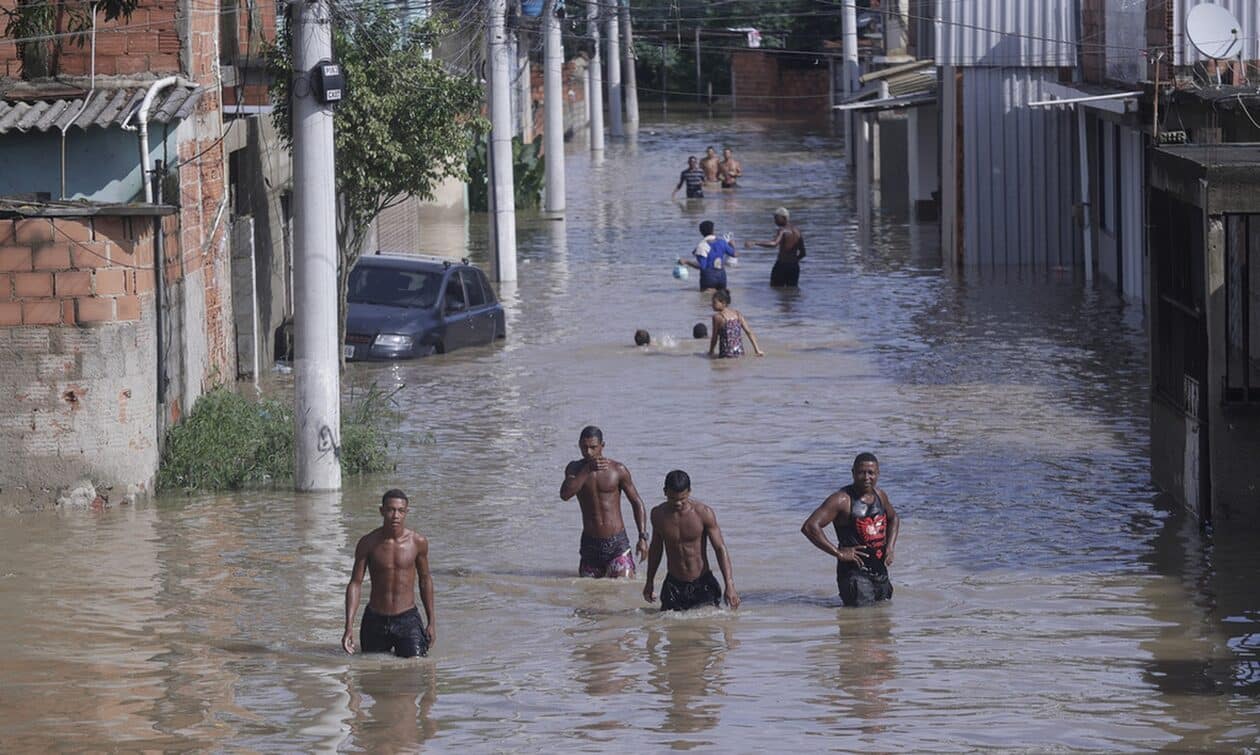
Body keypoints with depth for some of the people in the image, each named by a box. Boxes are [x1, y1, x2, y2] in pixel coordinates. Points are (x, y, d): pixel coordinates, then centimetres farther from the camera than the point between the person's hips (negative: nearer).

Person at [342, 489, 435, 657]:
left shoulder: (418, 542, -5)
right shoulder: (368, 543, -7)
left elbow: (425, 580, 9)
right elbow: (355, 584, -5)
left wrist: (432, 621, 11)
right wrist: (349, 627, -14)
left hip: (407, 619, -1)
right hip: (375, 620, 1)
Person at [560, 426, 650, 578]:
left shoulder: (617, 469, -3)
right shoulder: (575, 468, 2)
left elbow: (637, 503, 2)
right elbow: (565, 494, -16)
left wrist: (642, 537, -7)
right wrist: (587, 470, -20)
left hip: (617, 543, -3)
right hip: (590, 543, 3)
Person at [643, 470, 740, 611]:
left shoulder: (704, 513, -12)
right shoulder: (658, 514, -2)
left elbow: (720, 549, -10)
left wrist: (730, 586, -18)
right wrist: (650, 582, 20)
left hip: (702, 584, -2)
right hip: (673, 584, 3)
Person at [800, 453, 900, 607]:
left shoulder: (880, 496, 10)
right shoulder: (843, 500, -13)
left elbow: (893, 519, 33)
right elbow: (809, 527, -22)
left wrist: (890, 547, 14)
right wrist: (838, 553, -20)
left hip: (880, 571, 7)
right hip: (854, 572, -7)